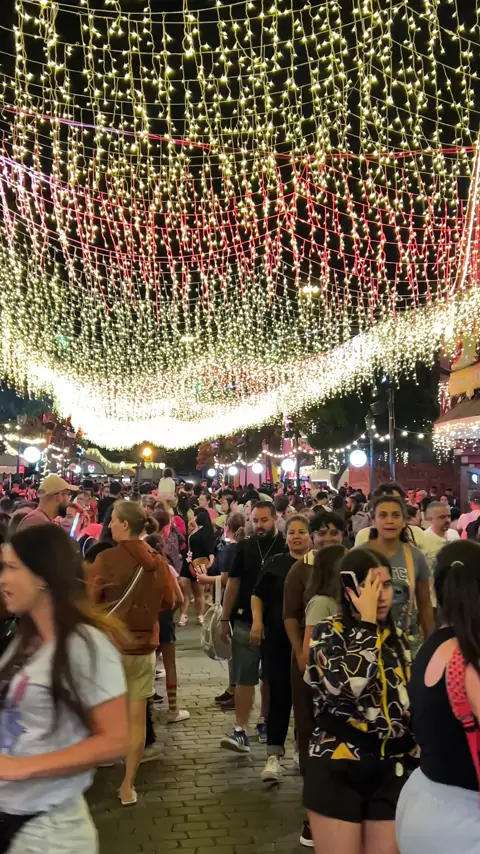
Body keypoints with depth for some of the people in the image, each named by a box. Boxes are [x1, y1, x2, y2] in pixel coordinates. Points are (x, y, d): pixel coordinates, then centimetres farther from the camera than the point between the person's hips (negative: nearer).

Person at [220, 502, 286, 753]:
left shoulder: (287, 548, -5)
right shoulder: (244, 548, 2)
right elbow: (233, 583, 6)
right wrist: (225, 618, 4)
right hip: (245, 621, 1)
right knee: (244, 677, -1)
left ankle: (265, 720, 30)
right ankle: (241, 730, -1)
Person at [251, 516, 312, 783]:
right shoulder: (275, 563, 2)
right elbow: (258, 595, 8)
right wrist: (257, 622, -7)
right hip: (278, 639, 0)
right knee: (280, 696, 0)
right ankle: (274, 756, 2)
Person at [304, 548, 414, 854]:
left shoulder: (396, 638, 8)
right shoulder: (327, 633, -9)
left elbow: (410, 702, 16)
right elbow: (348, 685, -28)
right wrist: (367, 623, -20)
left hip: (391, 771, 5)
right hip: (338, 770, -5)